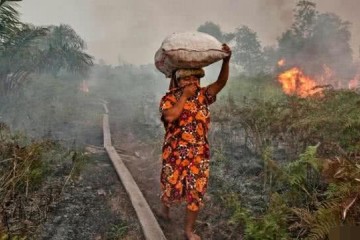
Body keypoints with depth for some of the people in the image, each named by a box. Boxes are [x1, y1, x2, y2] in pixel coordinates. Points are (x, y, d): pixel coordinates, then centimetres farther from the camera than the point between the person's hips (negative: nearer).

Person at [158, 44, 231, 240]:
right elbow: (170, 116, -29)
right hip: (175, 153, -2)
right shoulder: (169, 98, -8)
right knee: (172, 187, 11)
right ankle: (165, 208, 48)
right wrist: (185, 96, -22)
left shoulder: (202, 95, 1)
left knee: (196, 192, 6)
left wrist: (226, 60, -26)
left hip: (199, 154, 3)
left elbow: (221, 82, -12)